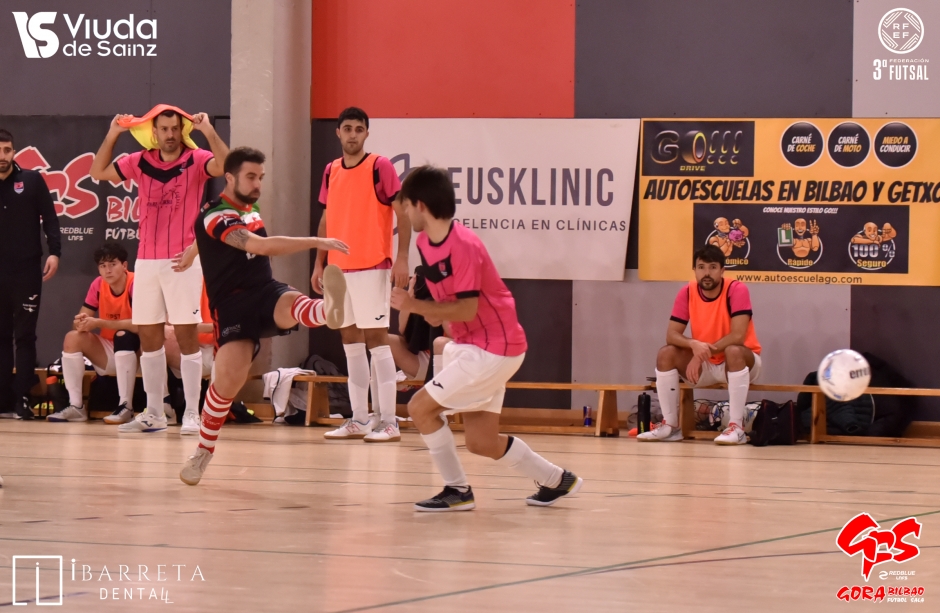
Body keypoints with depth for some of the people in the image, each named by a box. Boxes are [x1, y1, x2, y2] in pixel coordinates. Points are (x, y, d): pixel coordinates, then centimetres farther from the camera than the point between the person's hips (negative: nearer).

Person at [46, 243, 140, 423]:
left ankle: (126, 406, -30)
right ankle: (76, 406, -13)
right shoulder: (98, 285, -1)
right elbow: (80, 322, 0)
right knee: (73, 337, -13)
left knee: (123, 335, -34)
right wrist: (80, 322, -26)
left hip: (136, 351, -6)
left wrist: (99, 323, -29)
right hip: (109, 356, 6)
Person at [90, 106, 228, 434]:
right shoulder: (140, 162, 8)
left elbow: (225, 165, -22)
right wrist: (113, 134, 5)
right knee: (148, 336, 8)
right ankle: (154, 414, 15)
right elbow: (98, 172, 14)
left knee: (187, 335, -5)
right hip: (147, 260, 5)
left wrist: (209, 131, -28)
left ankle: (191, 414, -2)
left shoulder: (196, 160, -4)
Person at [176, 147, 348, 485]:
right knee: (229, 377, -20)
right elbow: (260, 246, -29)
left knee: (293, 305, -31)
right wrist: (316, 242, -33)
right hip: (233, 302, -5)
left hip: (265, 292, 5)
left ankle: (329, 310, -71)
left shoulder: (250, 210, 14)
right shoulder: (216, 216, -14)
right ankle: (203, 452, 2)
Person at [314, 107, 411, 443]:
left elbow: (402, 211, -10)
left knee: (376, 338, -8)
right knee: (350, 340, 8)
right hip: (339, 267, 7)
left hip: (372, 266, -6)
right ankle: (359, 420, 14)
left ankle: (388, 422, -7)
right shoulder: (332, 170, 11)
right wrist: (319, 263, 14)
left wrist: (402, 259, -18)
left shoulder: (379, 167, -7)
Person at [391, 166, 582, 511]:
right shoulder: (425, 242, 5)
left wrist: (415, 306, -27)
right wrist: (441, 316, 1)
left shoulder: (462, 246, -22)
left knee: (420, 407, -13)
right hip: (468, 345, 9)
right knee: (481, 442, 9)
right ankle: (557, 481, 25)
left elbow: (467, 309, -25)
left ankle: (457, 491, -2)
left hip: (492, 348, -9)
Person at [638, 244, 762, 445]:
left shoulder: (737, 290, -20)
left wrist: (702, 353, -29)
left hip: (739, 361, -5)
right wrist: (694, 345, -32)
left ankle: (737, 427, -33)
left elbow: (737, 336, -28)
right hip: (705, 365, 5)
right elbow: (672, 335, -11)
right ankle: (670, 426, -9)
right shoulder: (687, 293, -7)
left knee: (733, 351, -37)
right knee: (666, 354, -16)